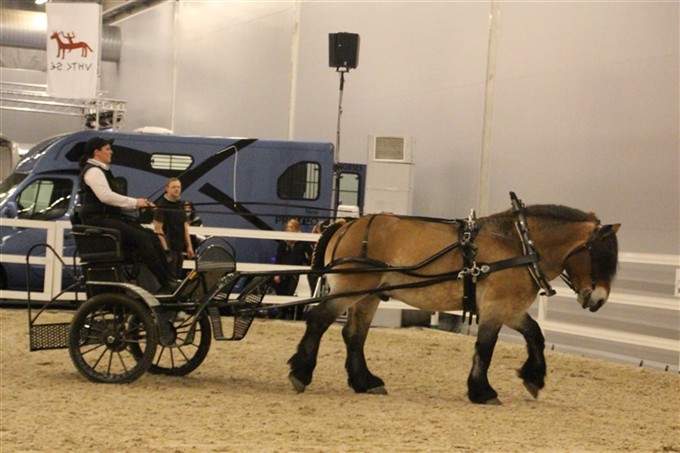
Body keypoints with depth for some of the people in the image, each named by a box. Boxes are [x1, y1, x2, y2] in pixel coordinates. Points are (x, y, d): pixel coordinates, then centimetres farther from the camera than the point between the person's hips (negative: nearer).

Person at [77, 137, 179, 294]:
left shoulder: (101, 170, 22)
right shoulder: (93, 171, -10)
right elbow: (106, 196, -22)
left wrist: (137, 204, 6)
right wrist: (135, 202, -17)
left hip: (111, 217, 10)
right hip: (98, 220, -10)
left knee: (151, 235, -7)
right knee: (142, 238, -23)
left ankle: (170, 279, -13)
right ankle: (165, 284, -23)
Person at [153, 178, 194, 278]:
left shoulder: (181, 204, 12)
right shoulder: (162, 205, -10)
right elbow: (158, 228, -14)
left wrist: (189, 246, 13)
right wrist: (165, 249, -19)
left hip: (180, 248, 7)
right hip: (169, 247, -7)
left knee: (178, 276, 10)